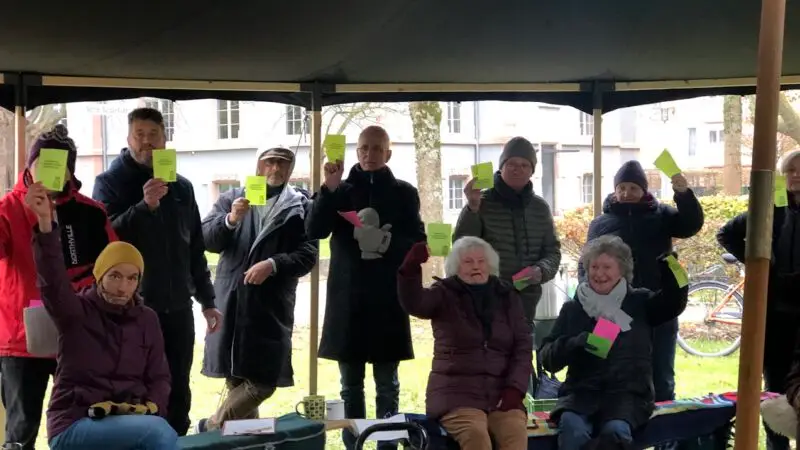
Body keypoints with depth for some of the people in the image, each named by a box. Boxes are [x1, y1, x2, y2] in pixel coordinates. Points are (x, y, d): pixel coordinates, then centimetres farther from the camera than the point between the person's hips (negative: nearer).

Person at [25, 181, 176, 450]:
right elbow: (53, 279, -21)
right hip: (74, 424, -4)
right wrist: (45, 222, -37)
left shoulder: (146, 319, 10)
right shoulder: (76, 312, -1)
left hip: (131, 422, 4)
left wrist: (150, 410, -9)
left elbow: (159, 377, 13)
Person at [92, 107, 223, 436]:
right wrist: (144, 205, -27)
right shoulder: (109, 183, -1)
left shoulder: (182, 187, 11)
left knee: (178, 394, 11)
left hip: (178, 308, 4)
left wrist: (207, 301, 13)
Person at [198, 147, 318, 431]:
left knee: (262, 381, -4)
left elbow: (308, 254, -2)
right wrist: (231, 219, -17)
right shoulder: (232, 198, 11)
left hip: (271, 305, -1)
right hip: (231, 302, 1)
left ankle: (211, 428, 13)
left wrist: (272, 264, -18)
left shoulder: (300, 207, 6)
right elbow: (207, 240, 1)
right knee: (236, 377, 7)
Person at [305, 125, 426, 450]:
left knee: (387, 385, 3)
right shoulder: (341, 190, 7)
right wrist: (329, 189, -17)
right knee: (351, 385, 6)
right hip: (347, 297, 1)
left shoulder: (403, 193, 6)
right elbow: (313, 230, -6)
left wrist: (389, 242, -18)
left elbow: (418, 241, 1)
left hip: (388, 297, -1)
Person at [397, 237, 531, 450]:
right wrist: (410, 268, -36)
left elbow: (523, 347, 9)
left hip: (501, 393, 3)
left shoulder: (507, 297, 14)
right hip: (456, 392, -2)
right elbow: (414, 303, -17)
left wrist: (514, 388, -7)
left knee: (516, 432, -27)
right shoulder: (445, 294, 5)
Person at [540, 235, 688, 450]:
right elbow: (547, 356, 8)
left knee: (615, 430, -34)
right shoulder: (573, 308, 15)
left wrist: (670, 271, -22)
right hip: (582, 390, 1)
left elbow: (674, 302, -4)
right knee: (571, 427, -32)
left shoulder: (639, 302, 14)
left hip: (628, 392, -1)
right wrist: (572, 344, -13)